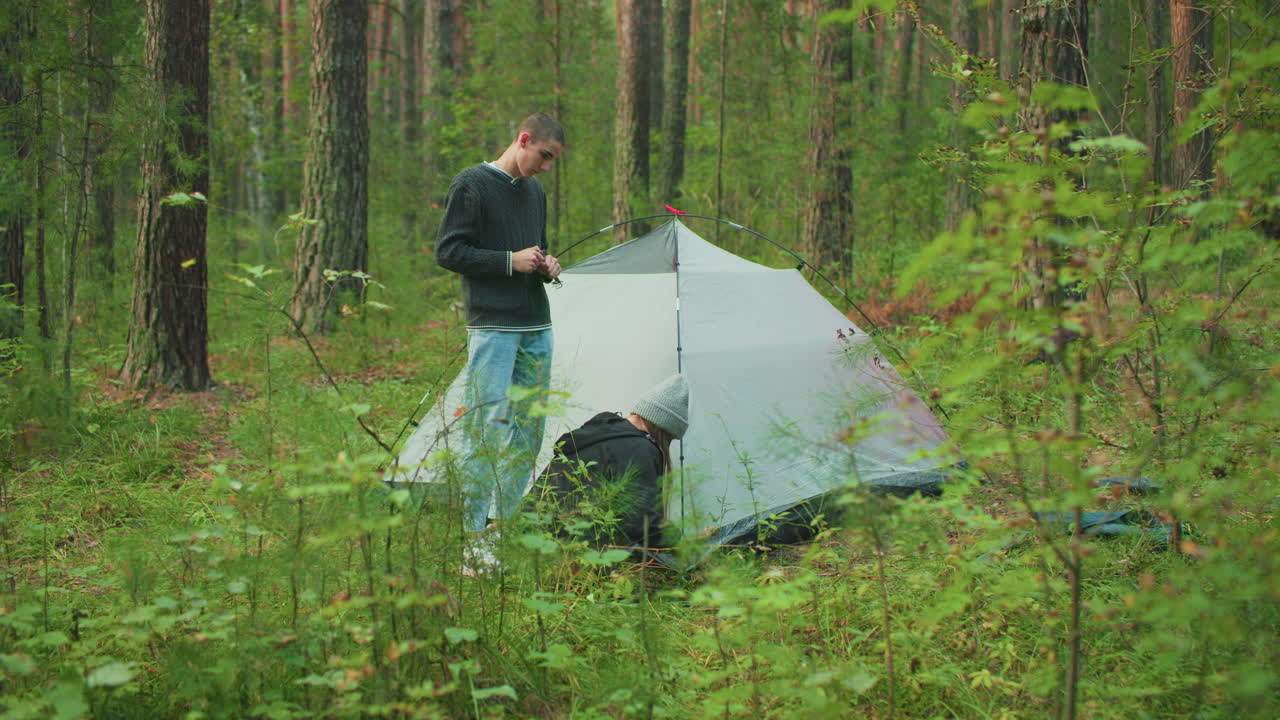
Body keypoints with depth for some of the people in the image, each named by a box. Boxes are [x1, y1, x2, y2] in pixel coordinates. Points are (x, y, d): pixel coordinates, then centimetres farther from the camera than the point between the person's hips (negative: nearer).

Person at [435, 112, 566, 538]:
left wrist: (547, 266, 4)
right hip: (493, 327, -7)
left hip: (537, 327, 8)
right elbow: (448, 252, -9)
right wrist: (510, 261, -14)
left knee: (528, 431, 8)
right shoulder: (473, 184, -5)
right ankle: (475, 531, -6)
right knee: (490, 428, -10)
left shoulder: (536, 192, 17)